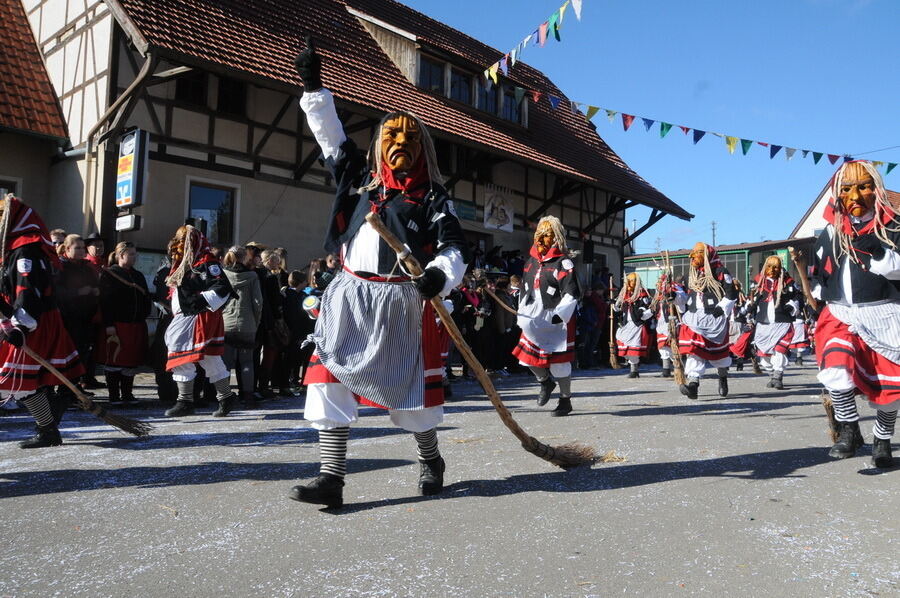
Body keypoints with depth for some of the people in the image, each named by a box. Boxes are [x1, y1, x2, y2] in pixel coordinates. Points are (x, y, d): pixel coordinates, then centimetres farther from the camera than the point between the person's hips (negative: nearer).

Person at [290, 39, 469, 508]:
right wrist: (313, 87, 17)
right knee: (330, 381, -7)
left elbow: (453, 249, -7)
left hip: (402, 303, -3)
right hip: (349, 298, 3)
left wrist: (439, 276, -28)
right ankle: (331, 478, -3)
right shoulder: (359, 180, 15)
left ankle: (431, 461, 30)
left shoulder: (433, 199, 3)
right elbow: (330, 135, 22)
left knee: (412, 388, 5)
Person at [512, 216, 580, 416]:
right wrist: (521, 313, 19)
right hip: (534, 318, 7)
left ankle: (565, 400, 15)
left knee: (559, 360, -5)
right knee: (528, 354, -2)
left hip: (557, 319, -6)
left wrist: (560, 315, -24)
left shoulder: (563, 262, -7)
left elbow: (571, 294, -13)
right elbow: (525, 290, 23)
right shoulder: (532, 261, 15)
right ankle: (545, 381, 27)